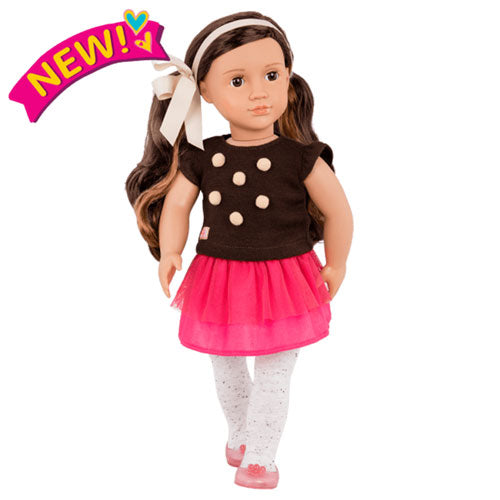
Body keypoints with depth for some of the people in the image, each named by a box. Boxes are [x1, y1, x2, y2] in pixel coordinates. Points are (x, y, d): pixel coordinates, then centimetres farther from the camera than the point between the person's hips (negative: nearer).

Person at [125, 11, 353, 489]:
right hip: (219, 281, 3)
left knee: (273, 377, 3)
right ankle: (239, 434, 45)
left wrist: (334, 267, 3)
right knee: (227, 373, 20)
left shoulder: (299, 158, -14)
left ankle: (260, 456, 19)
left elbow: (338, 212, -4)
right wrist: (169, 253, -13)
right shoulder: (202, 158, -8)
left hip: (284, 281, -3)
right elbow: (175, 204, 2)